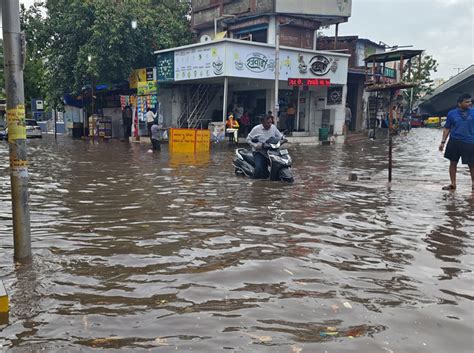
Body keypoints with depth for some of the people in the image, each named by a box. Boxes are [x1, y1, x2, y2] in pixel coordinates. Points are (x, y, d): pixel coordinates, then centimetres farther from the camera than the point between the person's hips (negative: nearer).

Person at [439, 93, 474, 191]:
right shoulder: (452, 113, 2)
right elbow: (447, 128, 6)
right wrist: (443, 142, 2)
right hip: (454, 142, 1)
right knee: (453, 163, 8)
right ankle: (453, 184, 20)